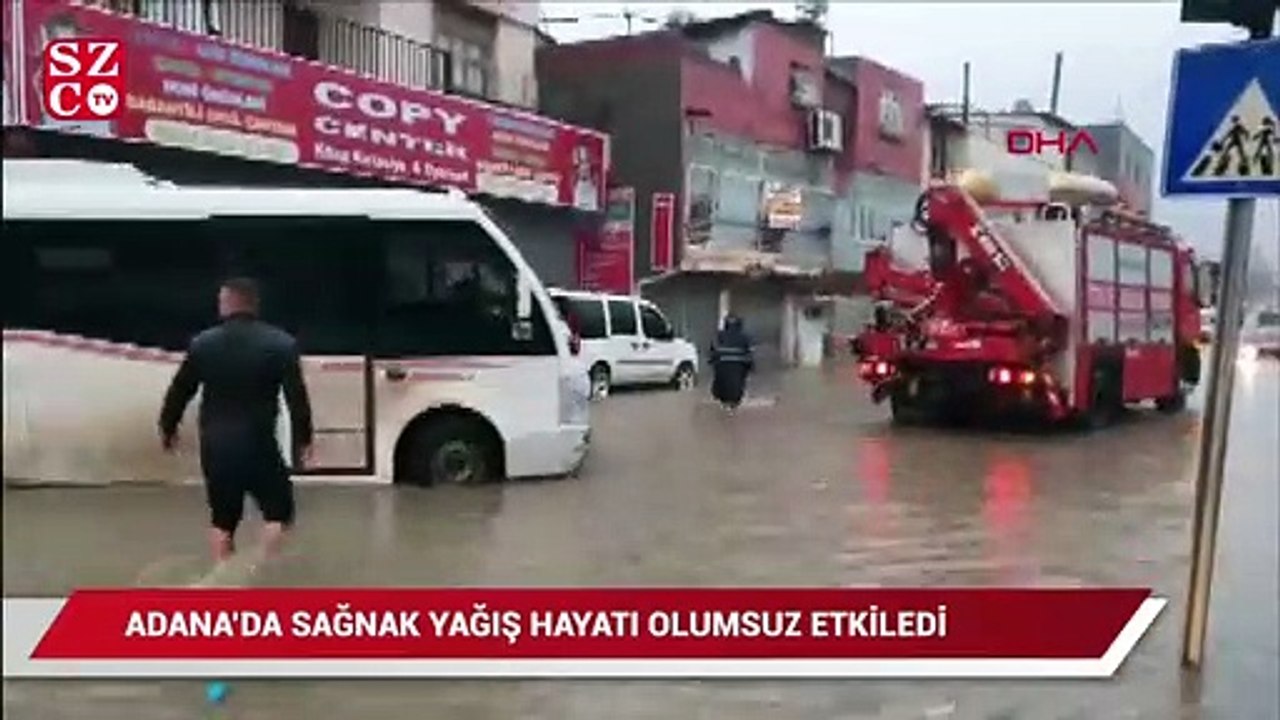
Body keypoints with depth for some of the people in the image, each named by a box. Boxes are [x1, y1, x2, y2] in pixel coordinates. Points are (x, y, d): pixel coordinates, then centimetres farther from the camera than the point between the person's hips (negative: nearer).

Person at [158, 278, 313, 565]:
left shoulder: (203, 343, 3)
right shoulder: (280, 343, -4)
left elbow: (179, 391, 9)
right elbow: (296, 396, -7)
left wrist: (168, 428, 24)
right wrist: (303, 439, -1)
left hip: (215, 444, 3)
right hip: (259, 443, -3)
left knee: (222, 517, 14)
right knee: (278, 512, 8)